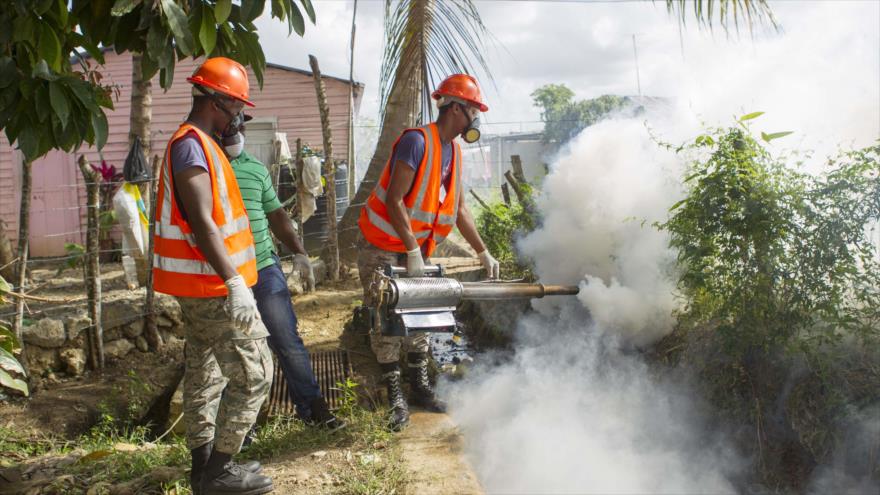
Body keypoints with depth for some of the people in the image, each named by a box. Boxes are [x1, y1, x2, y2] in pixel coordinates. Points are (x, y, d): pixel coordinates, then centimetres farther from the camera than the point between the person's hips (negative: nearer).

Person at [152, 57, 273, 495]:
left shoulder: (196, 144, 17)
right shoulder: (193, 145, -15)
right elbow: (201, 223, -23)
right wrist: (234, 282, -25)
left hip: (198, 285, 11)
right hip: (213, 285, -11)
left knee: (205, 374, 14)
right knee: (252, 372, -6)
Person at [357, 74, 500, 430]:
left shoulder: (454, 150, 8)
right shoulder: (417, 141, -19)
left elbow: (458, 208, 12)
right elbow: (394, 201, -23)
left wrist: (483, 251, 8)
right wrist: (413, 250, -24)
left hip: (416, 251, 8)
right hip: (384, 248, -8)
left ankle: (420, 388, 22)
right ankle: (395, 396, 8)